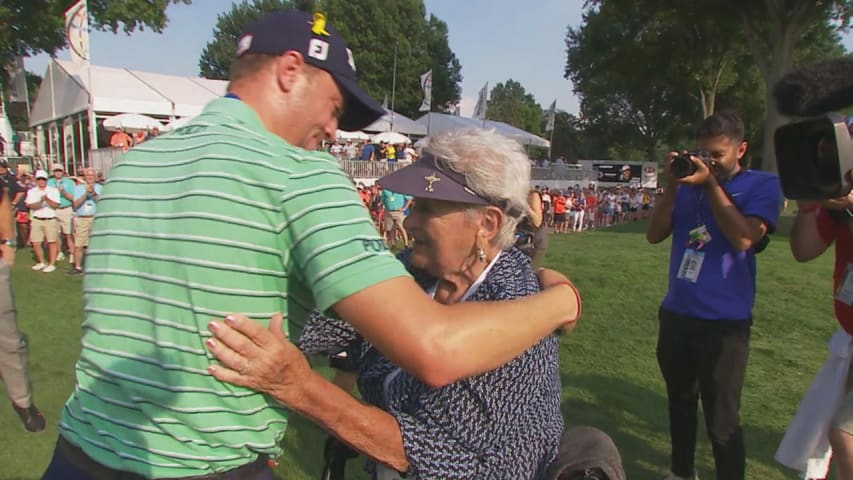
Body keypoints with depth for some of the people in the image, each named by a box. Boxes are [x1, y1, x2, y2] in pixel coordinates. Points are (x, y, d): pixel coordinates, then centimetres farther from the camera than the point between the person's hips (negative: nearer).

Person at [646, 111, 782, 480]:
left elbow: (743, 239, -20)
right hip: (675, 314, 5)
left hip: (723, 322, -5)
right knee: (680, 402, 21)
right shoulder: (688, 186, 5)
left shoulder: (762, 185, -6)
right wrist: (671, 186, -11)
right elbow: (654, 235, 0)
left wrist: (710, 184, -19)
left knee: (721, 420, 3)